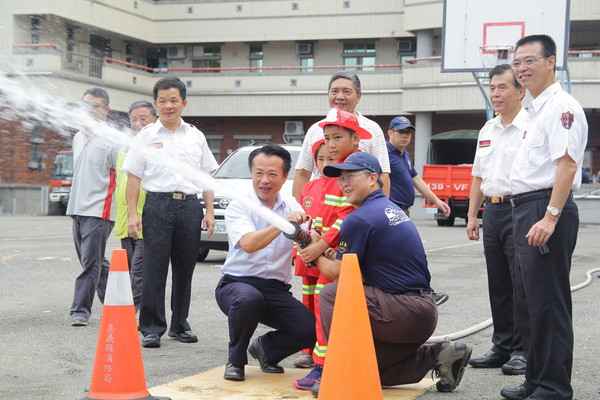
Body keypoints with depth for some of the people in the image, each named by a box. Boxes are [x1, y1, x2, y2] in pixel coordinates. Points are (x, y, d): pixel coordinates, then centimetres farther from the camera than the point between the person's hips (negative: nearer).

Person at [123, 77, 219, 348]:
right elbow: (133, 178, 3)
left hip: (190, 206, 3)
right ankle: (151, 328, 0)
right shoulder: (146, 136, 6)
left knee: (185, 269, 7)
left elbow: (207, 176, 17)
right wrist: (132, 214, -5)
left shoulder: (196, 136, 14)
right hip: (158, 205, -3)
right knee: (154, 268, -6)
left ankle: (180, 325, 20)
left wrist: (210, 211, 9)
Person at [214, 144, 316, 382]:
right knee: (249, 298, -38)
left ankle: (266, 348, 16)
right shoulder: (238, 207, -4)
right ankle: (235, 360, -9)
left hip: (277, 290, 4)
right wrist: (284, 222, -32)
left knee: (311, 330, -18)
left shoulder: (291, 206, 9)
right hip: (237, 283, -4)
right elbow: (249, 244, -23)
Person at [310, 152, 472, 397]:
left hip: (404, 311, -10)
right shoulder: (393, 209, 16)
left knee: (330, 294, -7)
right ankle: (437, 356, 15)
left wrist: (316, 257, 12)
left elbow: (339, 273, -6)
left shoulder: (359, 218, -13)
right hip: (425, 311, 10)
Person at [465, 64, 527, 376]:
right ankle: (503, 348, 19)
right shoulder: (487, 130, 16)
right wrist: (472, 215, 18)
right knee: (498, 286, 11)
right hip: (492, 210, 8)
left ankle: (524, 351, 3)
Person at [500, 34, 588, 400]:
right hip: (527, 212, 11)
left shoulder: (561, 106, -11)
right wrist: (528, 217, 19)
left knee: (548, 302, -7)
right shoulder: (537, 110, 20)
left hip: (546, 210, -11)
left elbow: (567, 164, -21)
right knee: (528, 301, 15)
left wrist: (550, 217, -27)